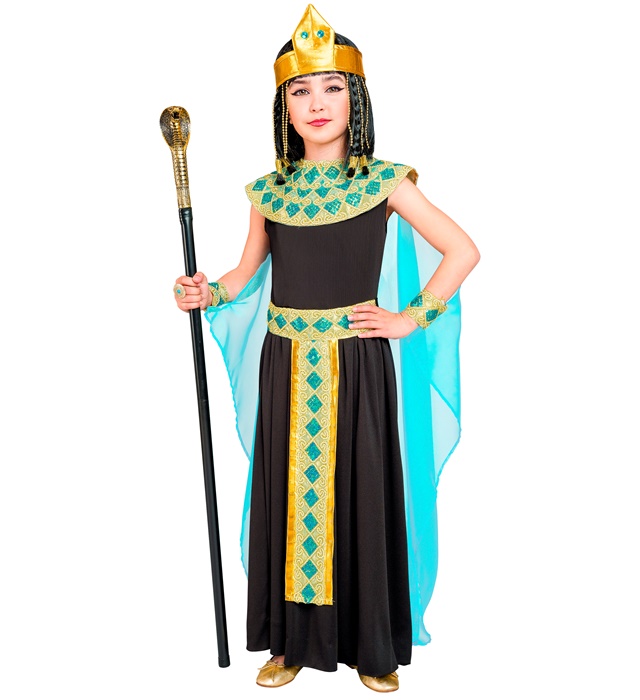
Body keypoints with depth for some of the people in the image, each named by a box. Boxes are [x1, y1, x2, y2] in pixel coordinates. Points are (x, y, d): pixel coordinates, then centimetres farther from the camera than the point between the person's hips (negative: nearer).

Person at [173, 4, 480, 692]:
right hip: (286, 366, 3)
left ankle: (374, 645, 25)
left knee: (360, 494, 5)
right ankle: (292, 639, 27)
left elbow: (463, 250, -1)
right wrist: (206, 294, -3)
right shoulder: (269, 191, 6)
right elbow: (247, 273, 17)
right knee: (287, 494, 8)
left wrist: (410, 318, -6)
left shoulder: (384, 183, -2)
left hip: (357, 364, -3)